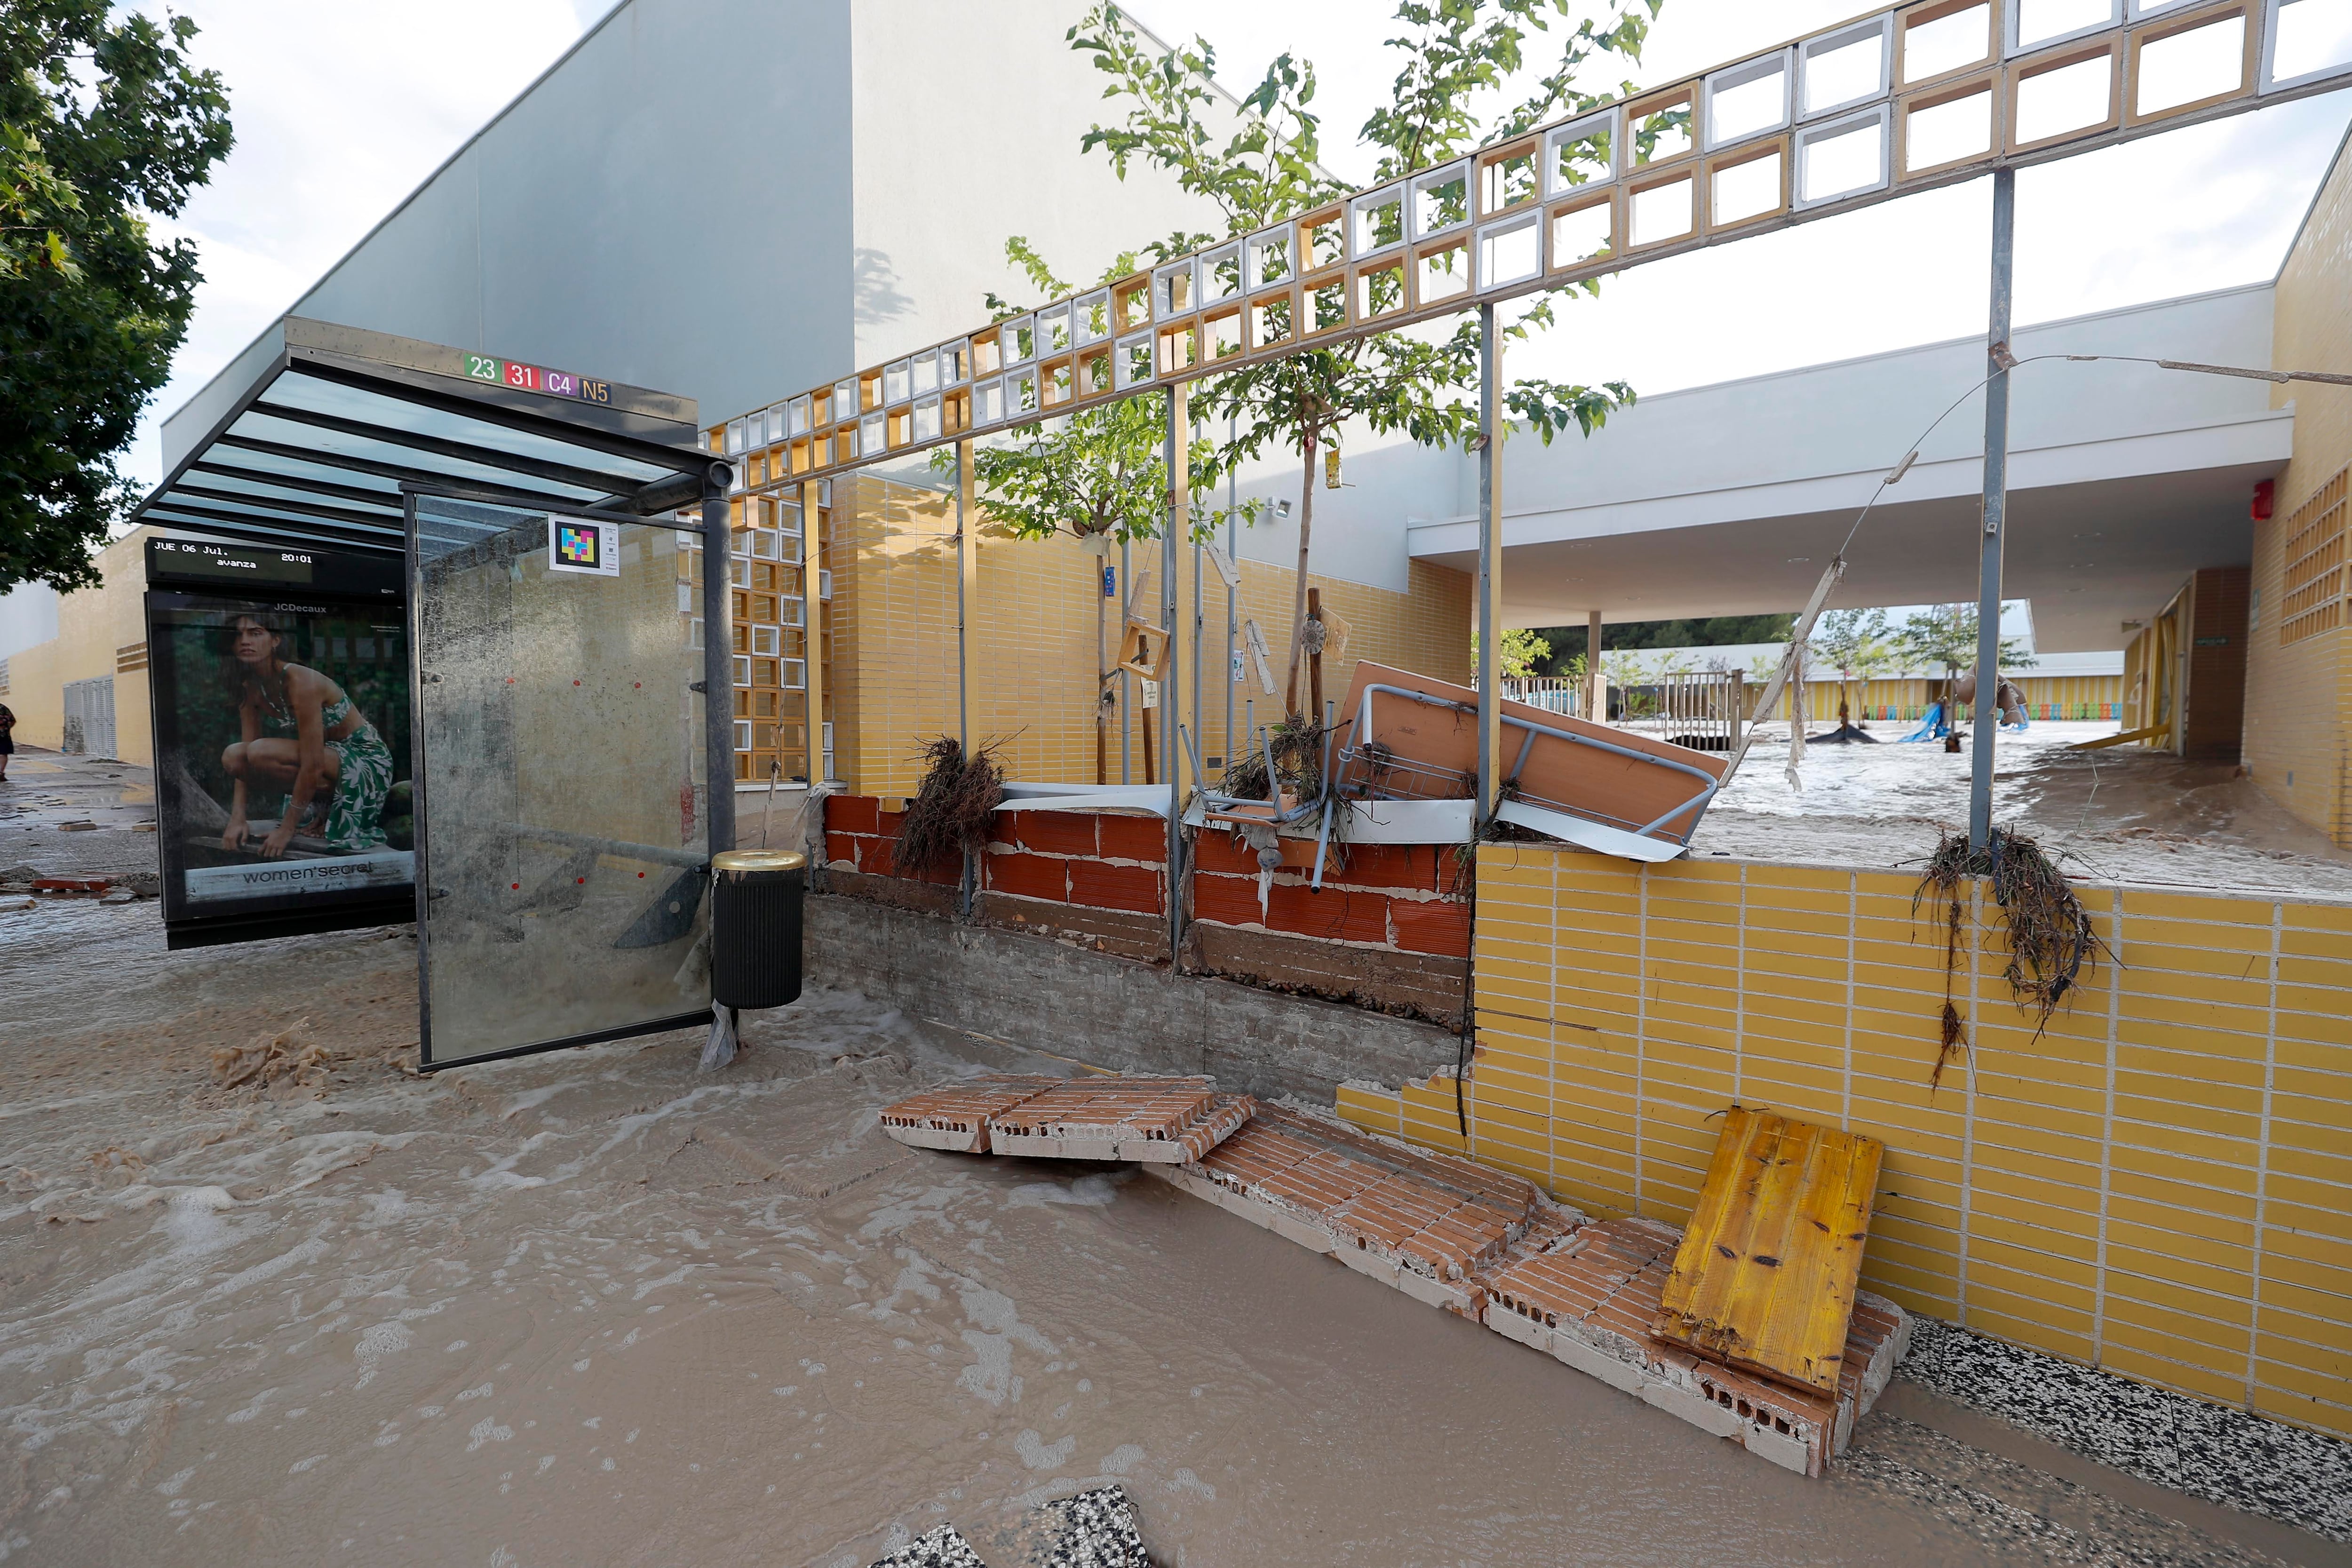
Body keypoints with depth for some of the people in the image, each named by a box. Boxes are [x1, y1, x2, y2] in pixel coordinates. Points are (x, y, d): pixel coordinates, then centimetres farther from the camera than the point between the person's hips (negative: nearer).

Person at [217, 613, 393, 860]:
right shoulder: (250, 688, 1)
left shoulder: (300, 681, -23)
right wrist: (237, 819, -8)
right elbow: (242, 762, 3)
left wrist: (286, 829, -21)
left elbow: (312, 766, -25)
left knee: (261, 753, -26)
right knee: (233, 756, -8)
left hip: (366, 761, -8)